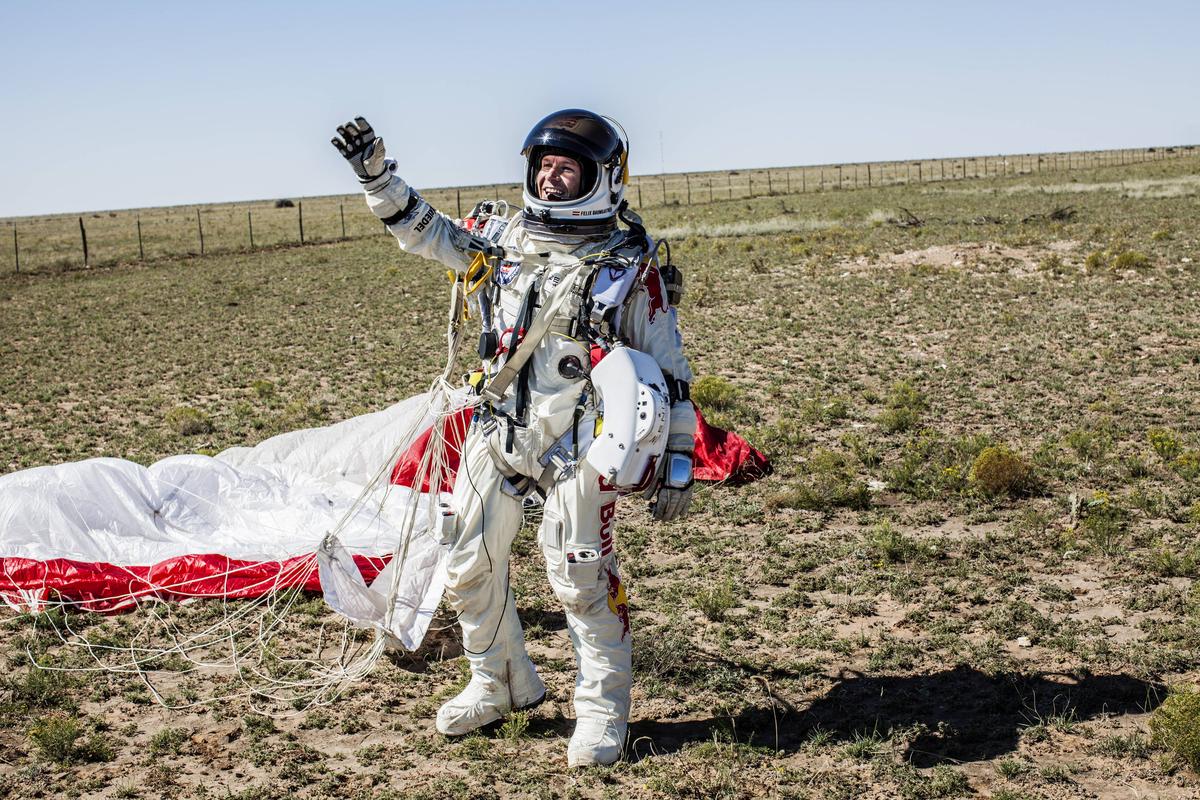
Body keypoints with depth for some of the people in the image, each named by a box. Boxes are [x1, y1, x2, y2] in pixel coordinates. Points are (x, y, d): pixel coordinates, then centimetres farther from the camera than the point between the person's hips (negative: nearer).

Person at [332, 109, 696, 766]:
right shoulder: (505, 241, 8)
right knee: (471, 567, 11)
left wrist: (678, 460, -5)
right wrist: (374, 171, 5)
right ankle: (498, 686, 32)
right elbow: (422, 230, 18)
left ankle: (603, 711, 15)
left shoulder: (631, 265, -5)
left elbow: (669, 368, -3)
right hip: (495, 434, 6)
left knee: (580, 578, -4)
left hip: (575, 446, -5)